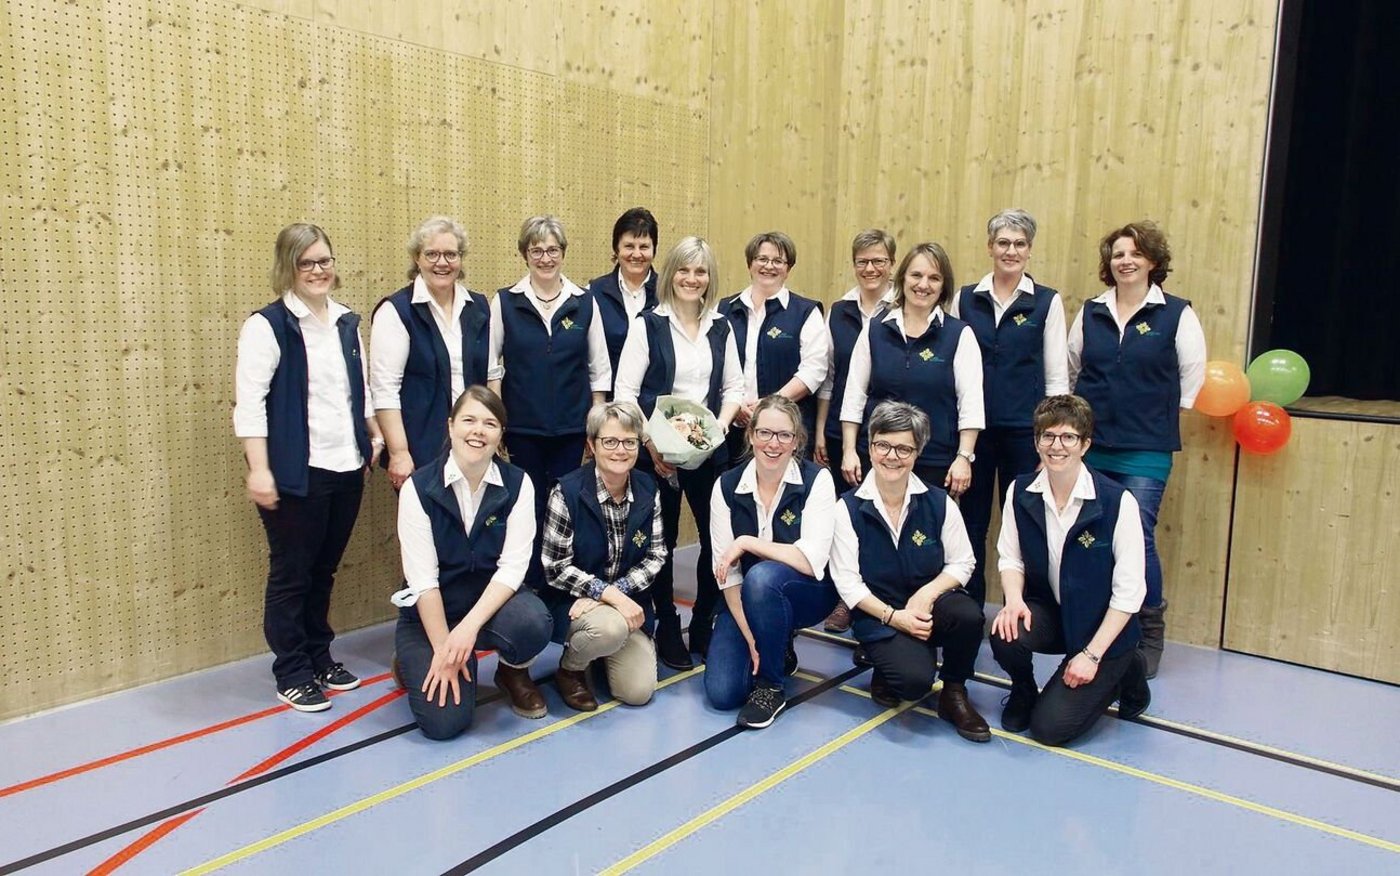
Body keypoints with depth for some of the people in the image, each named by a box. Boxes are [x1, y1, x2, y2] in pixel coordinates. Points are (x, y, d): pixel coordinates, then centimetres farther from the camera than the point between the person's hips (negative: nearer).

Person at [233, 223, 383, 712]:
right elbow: (249, 400, -13)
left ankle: (321, 659, 29)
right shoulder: (268, 325, -8)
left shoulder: (347, 322, 12)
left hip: (346, 469, 6)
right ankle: (292, 675, 17)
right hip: (297, 473, -6)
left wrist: (375, 436, 16)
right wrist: (259, 469, -18)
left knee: (324, 571, 15)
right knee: (291, 575, 5)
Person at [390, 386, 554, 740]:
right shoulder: (419, 486, -13)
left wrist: (470, 625, -26)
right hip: (432, 608, -1)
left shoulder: (517, 484, -9)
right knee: (445, 720, -16)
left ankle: (513, 672, 4)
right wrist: (443, 649, -18)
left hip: (493, 598, 1)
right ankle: (415, 661, 18)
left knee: (534, 624, -33)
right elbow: (422, 577, -15)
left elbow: (513, 565, -14)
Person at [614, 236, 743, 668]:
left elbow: (734, 387, 12)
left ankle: (704, 625, 21)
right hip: (658, 451, -3)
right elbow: (625, 392, -7)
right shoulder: (648, 325, -3)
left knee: (718, 537, 2)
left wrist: (721, 424, -6)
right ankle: (667, 630, 22)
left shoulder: (721, 327, 9)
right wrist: (651, 443, -14)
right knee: (662, 542, 7)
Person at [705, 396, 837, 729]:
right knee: (722, 693, -15)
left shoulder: (816, 480, -16)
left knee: (762, 577, -36)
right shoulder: (727, 486, -9)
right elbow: (726, 572, -10)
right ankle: (776, 648, 18)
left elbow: (811, 561, -25)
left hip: (807, 594, -3)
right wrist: (750, 637, -17)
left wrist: (747, 542, -24)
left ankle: (770, 685, -13)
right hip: (746, 600, 3)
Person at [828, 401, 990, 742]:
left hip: (930, 605, 3)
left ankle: (954, 692, -3)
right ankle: (887, 672, 10)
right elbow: (847, 580, -9)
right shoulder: (848, 508, -6)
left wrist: (927, 594, -18)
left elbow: (962, 563, 0)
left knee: (968, 614, -32)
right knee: (914, 679, -30)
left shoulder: (938, 503, -1)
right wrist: (894, 617, -18)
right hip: (878, 614, -3)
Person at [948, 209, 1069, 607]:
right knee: (971, 522, 9)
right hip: (972, 427, 2)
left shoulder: (1047, 302, 1)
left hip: (1024, 429, -1)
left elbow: (1057, 376, 1)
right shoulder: (965, 298, 5)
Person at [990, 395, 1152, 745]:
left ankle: (1123, 672, 18)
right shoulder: (1020, 492, -7)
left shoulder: (1118, 502, -20)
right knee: (1005, 635, -31)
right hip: (1048, 611, 3)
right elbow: (1011, 558, 0)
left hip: (1102, 624, -3)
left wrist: (1092, 655, -16)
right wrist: (1014, 600, -22)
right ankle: (1023, 692, 7)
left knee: (1050, 727, -10)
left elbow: (1129, 591, -16)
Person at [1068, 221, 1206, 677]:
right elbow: (1071, 369, 17)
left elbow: (1193, 373, 4)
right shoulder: (1090, 312, 8)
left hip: (1146, 449, -3)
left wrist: (1163, 412, 5)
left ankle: (1150, 635, 11)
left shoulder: (1177, 313, -1)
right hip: (1090, 444, 3)